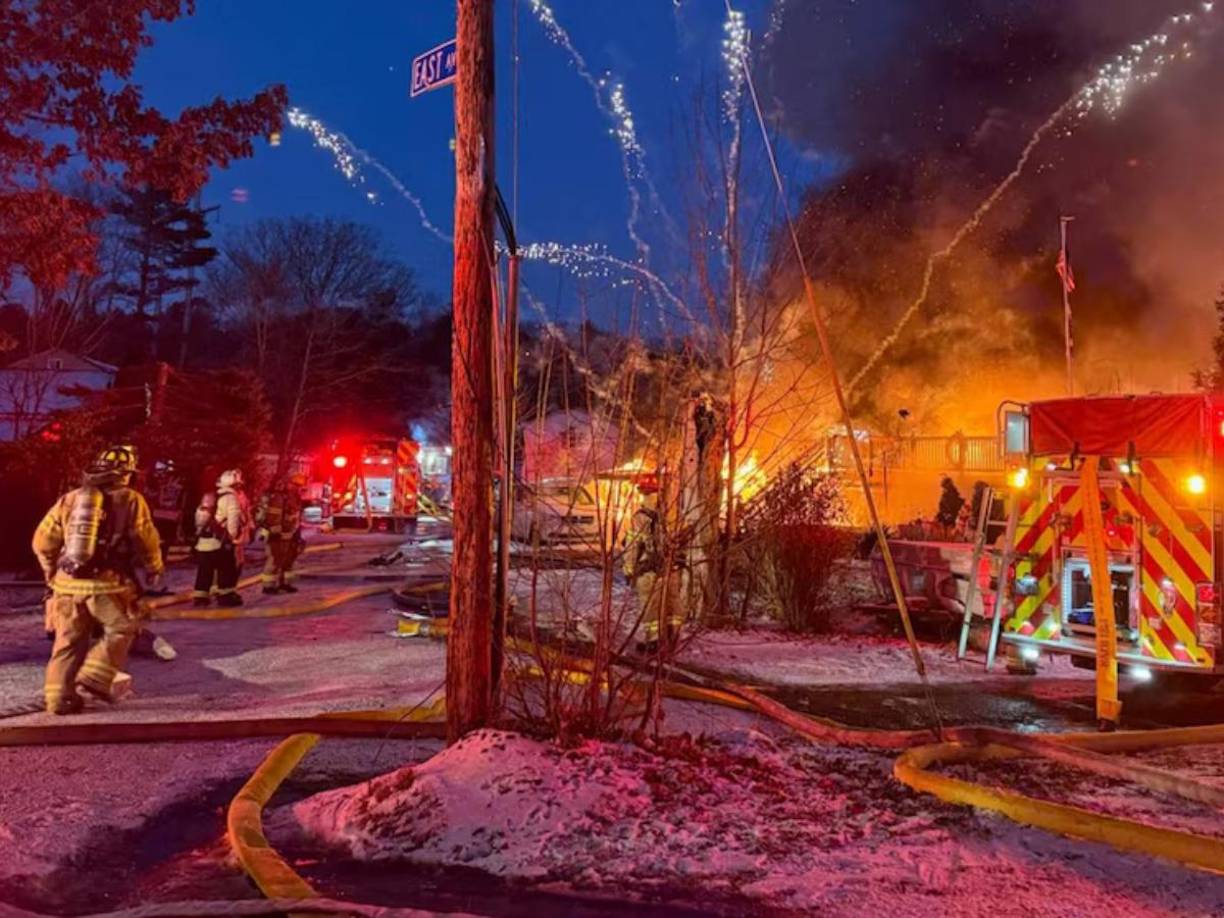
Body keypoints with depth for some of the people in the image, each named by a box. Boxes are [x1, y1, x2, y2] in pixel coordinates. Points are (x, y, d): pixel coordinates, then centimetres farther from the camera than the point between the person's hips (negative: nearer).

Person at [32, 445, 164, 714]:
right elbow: (148, 541, -2)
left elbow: (42, 541, 12)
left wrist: (52, 572, 27)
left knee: (68, 641, 14)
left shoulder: (69, 499, 10)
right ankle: (95, 678, 1)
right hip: (108, 584, -4)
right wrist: (155, 571, 15)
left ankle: (59, 696, 16)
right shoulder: (131, 500, -1)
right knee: (120, 630, 13)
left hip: (68, 583, 4)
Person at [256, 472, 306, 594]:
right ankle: (268, 586, 0)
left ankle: (284, 582, 26)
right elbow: (273, 518, -24)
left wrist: (297, 535, 21)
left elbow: (295, 518, 19)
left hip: (288, 535, 10)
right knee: (275, 560, -6)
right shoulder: (278, 498, -20)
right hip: (277, 536, -10)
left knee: (288, 558, 15)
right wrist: (273, 533, -25)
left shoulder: (293, 498, 11)